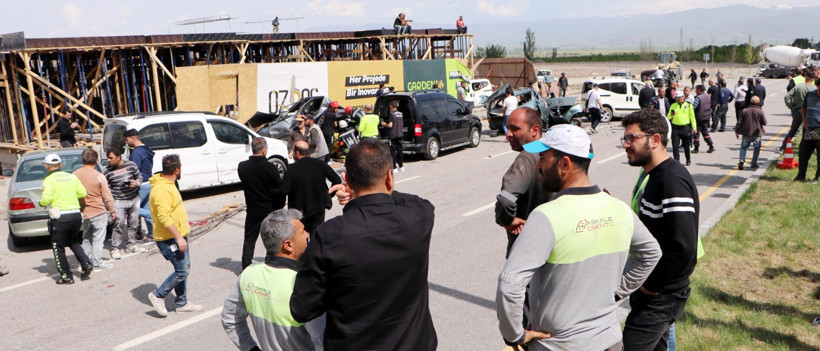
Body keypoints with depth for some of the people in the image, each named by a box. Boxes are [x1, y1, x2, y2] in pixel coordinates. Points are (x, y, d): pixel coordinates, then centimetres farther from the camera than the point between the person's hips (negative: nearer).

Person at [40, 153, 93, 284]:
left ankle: (66, 276, 9)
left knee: (58, 248, 7)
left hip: (60, 217, -5)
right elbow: (83, 193, 4)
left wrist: (41, 202, 5)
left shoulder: (49, 180, -8)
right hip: (76, 215, 5)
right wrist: (82, 205, 22)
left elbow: (46, 199, -18)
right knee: (74, 242, 23)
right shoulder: (72, 177, 7)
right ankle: (86, 263, 5)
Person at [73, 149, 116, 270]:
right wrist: (112, 211, 3)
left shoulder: (75, 175, 0)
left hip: (83, 213, 5)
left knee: (86, 239, 18)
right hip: (98, 212, -5)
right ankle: (97, 262, 7)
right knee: (98, 239, 3)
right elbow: (107, 197, -9)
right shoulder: (99, 176, -13)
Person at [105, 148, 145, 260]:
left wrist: (136, 183, -11)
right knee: (119, 225, -9)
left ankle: (131, 245, 26)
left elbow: (140, 176, 10)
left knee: (133, 223, 11)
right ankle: (115, 249, 0)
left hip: (134, 199, 3)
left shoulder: (131, 165, -1)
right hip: (119, 201, -3)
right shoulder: (108, 171, -4)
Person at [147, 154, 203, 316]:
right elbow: (164, 217, -28)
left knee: (183, 269, 14)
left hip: (178, 236, 10)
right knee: (182, 270, -8)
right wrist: (179, 238, -26)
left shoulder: (168, 185, 13)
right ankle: (158, 295, 8)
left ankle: (182, 303, 24)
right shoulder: (161, 189, -21)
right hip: (170, 240, -10)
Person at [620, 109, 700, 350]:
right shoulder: (654, 175, 10)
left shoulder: (673, 180, -22)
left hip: (660, 299, -10)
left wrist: (652, 286, -19)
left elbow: (684, 247, -30)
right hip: (649, 292, 10)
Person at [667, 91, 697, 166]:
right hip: (675, 127, 1)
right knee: (675, 145, -4)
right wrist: (671, 114, -13)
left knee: (686, 145, 8)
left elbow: (692, 117, 5)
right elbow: (668, 117, 11)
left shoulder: (688, 105, 4)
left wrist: (694, 127, -1)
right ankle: (676, 160, 3)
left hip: (685, 127, -1)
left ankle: (688, 160, 25)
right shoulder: (673, 106, 9)